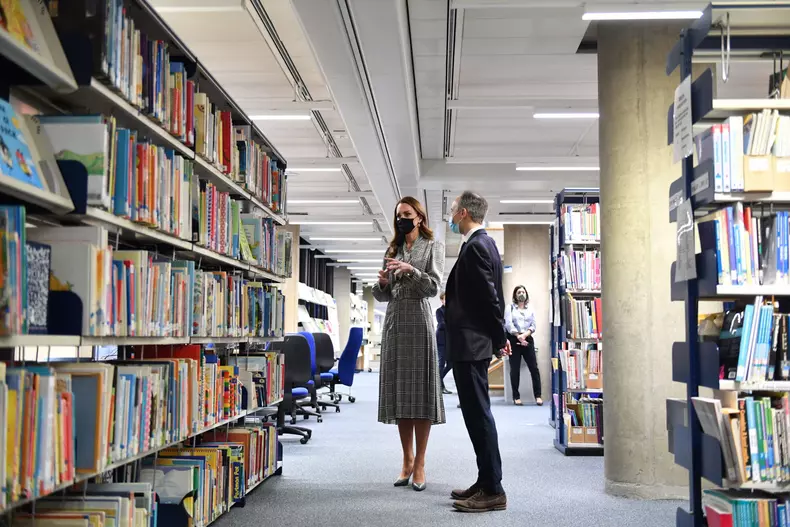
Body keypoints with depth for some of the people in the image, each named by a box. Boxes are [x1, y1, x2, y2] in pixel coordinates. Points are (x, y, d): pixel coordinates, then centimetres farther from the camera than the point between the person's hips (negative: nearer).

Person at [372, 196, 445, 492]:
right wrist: (382, 282, -7)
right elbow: (383, 296, 14)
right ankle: (407, 459, 11)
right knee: (399, 390, 3)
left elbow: (433, 287, -6)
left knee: (420, 390, -6)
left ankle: (420, 463, -2)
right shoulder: (392, 251, 17)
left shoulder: (432, 248, 6)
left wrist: (410, 270, -20)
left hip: (419, 321, -4)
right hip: (394, 322, 4)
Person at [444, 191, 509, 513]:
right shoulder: (484, 243, 16)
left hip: (470, 342, -10)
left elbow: (488, 296, -17)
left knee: (478, 413, -7)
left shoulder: (475, 246, -15)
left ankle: (492, 491, -2)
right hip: (474, 341, 10)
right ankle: (486, 483, 20)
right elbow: (490, 295, 17)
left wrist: (499, 338, -9)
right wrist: (499, 337, 18)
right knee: (476, 412, 13)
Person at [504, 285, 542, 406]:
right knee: (515, 369, -1)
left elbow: (533, 326, 5)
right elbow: (508, 324, -7)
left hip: (528, 340, 2)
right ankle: (516, 397, 4)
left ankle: (538, 396, -1)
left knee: (534, 367, -5)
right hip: (514, 340, -2)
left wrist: (524, 335, -13)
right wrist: (518, 336, -17)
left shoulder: (530, 309, 14)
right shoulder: (510, 308, 5)